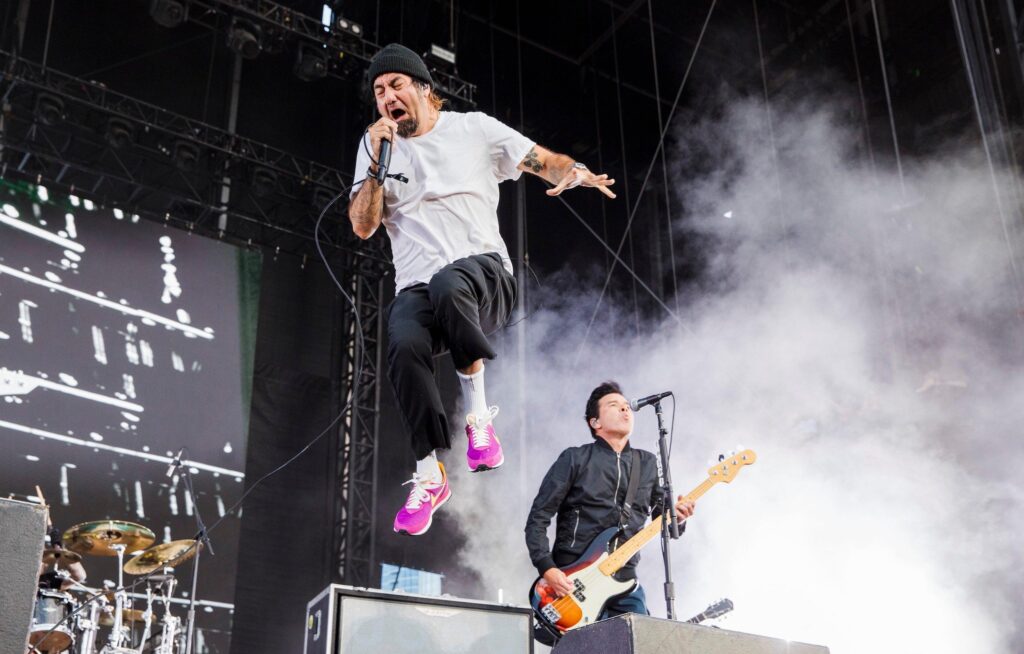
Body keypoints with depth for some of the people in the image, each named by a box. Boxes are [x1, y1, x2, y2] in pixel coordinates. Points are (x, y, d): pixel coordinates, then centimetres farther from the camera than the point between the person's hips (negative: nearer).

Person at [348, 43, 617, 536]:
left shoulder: (474, 129, 10)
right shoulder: (375, 145, 15)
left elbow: (545, 162, 9)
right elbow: (363, 226, 5)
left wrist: (573, 172, -14)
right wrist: (379, 162, -6)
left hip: (484, 272, -2)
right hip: (416, 288, 2)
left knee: (448, 284, -40)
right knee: (405, 346, -32)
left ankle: (478, 414, -19)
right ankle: (429, 477, -17)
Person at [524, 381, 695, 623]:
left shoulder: (648, 464, 14)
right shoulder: (575, 459, 1)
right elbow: (538, 518, -1)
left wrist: (675, 517, -6)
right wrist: (547, 568, -13)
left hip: (625, 582, 4)